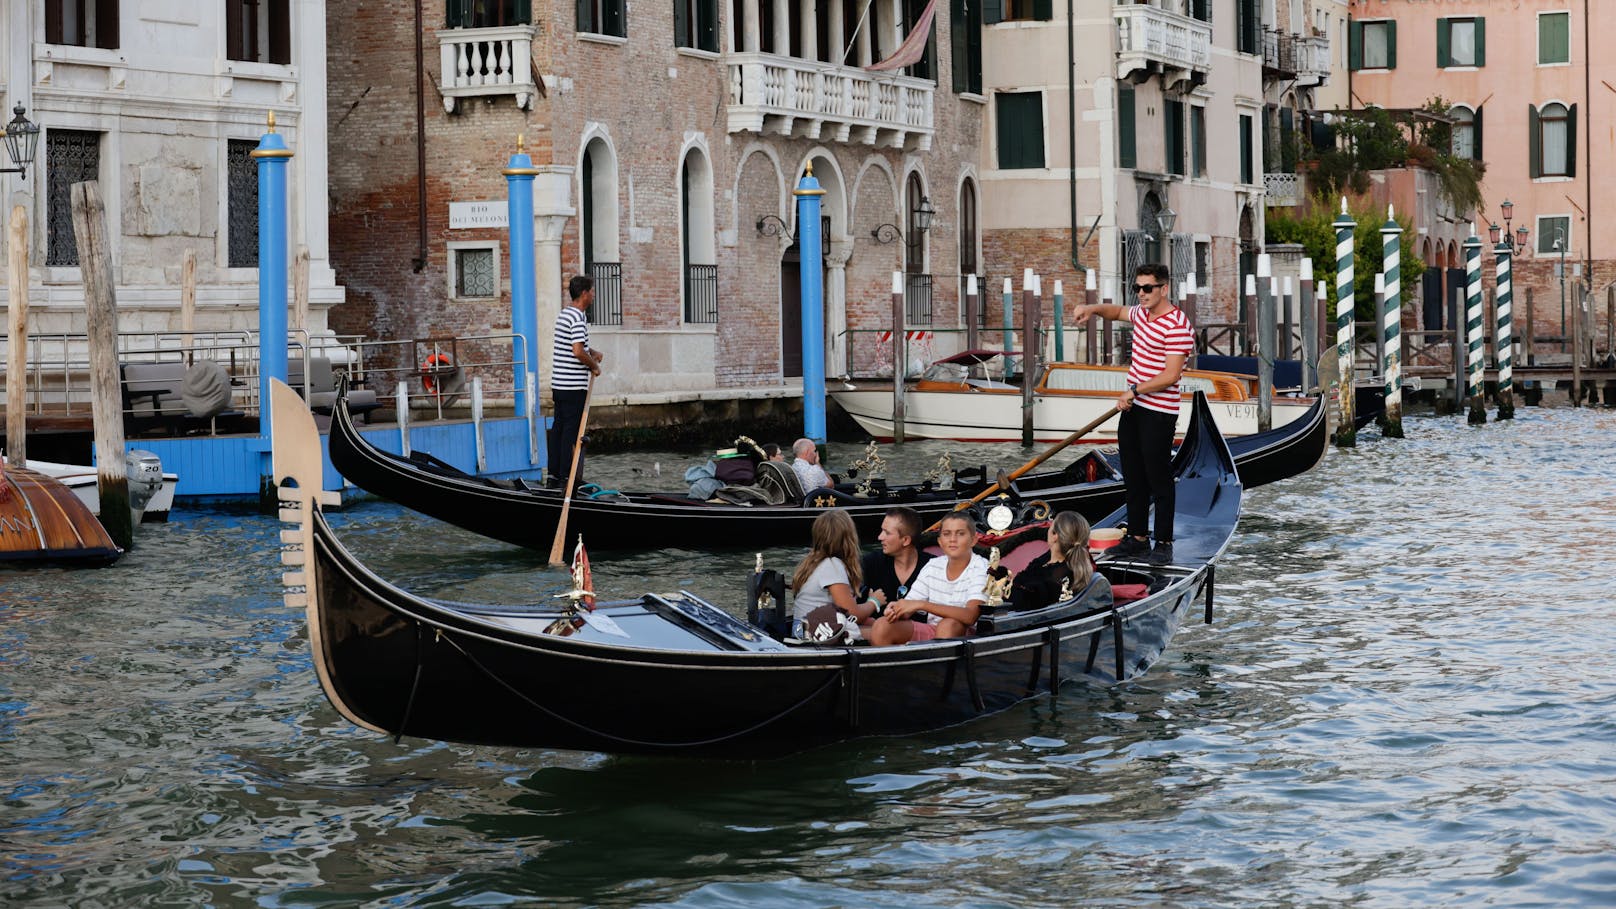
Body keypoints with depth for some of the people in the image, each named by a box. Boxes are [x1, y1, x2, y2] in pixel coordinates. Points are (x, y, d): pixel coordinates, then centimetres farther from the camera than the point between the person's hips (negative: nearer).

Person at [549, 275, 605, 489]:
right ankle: (566, 476, -4)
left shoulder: (564, 314, 15)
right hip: (573, 385, -10)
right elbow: (578, 352, -25)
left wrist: (592, 353, 13)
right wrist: (594, 366, -9)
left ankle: (554, 474, 14)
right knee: (572, 430, -5)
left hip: (558, 383, 10)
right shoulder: (577, 318, -17)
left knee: (558, 427, 11)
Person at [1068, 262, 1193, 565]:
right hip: (1133, 408, 9)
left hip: (1158, 414, -9)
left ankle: (1164, 543, 4)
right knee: (1133, 477, 14)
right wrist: (1092, 309, 13)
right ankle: (1138, 537, 23)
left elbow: (1171, 376, -23)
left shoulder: (1177, 327, -19)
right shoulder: (1143, 313, 10)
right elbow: (1118, 312, 32)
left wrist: (1134, 390, -20)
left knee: (1159, 480, -3)